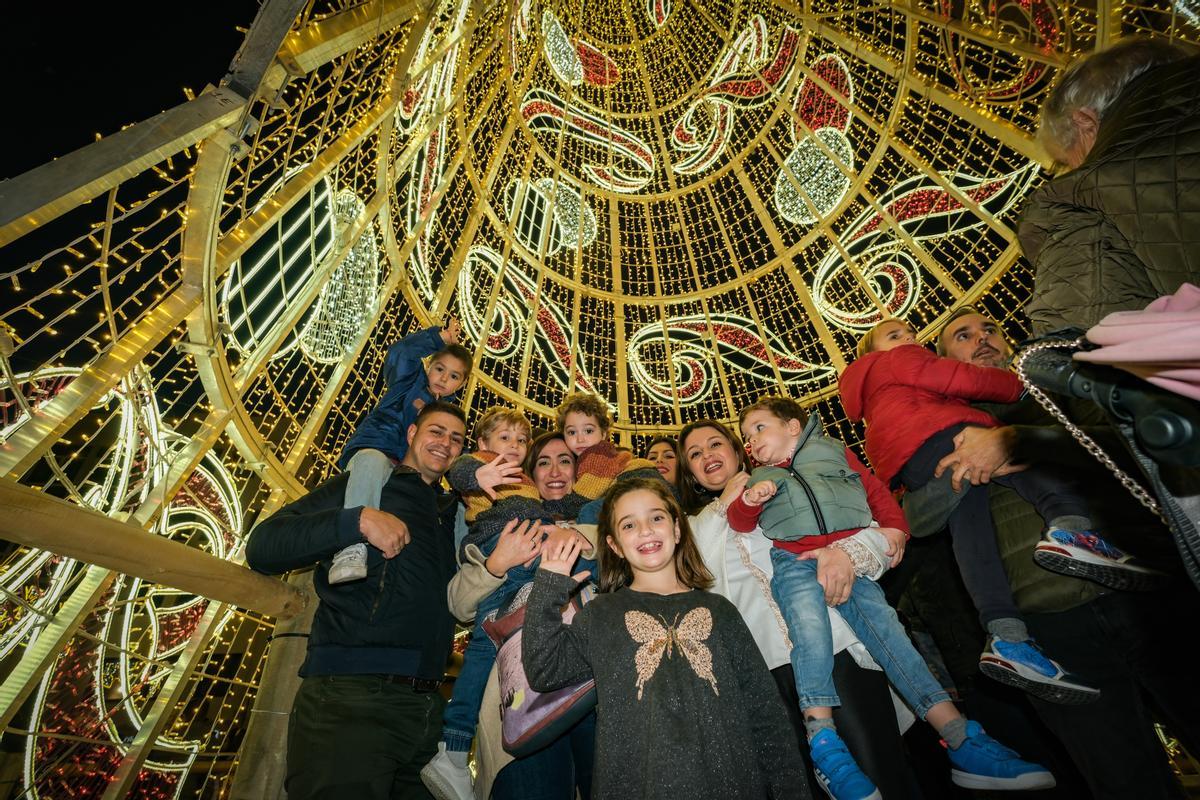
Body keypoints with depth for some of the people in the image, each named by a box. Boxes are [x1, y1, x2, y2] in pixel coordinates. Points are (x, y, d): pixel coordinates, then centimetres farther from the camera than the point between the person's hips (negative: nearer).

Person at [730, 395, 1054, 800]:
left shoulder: (835, 454, 23)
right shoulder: (759, 479, 25)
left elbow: (877, 491, 19)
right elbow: (738, 521, 13)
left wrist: (894, 528, 2)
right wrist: (751, 499, -8)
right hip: (795, 564, 0)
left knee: (884, 624, -14)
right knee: (810, 627, -24)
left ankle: (962, 741, -11)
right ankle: (824, 746, -28)